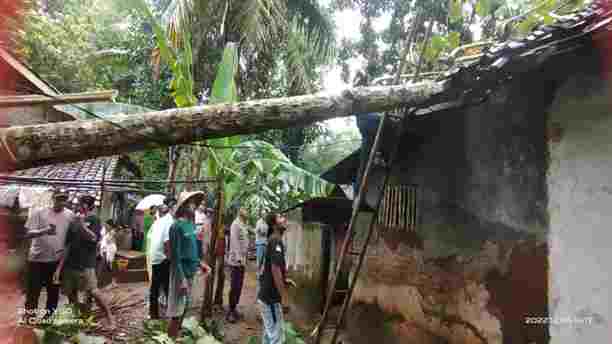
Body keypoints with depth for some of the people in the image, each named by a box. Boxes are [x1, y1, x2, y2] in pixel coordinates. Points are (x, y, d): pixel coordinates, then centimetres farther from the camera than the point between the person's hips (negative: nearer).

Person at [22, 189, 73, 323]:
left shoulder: (70, 215, -3)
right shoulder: (39, 213, -7)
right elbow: (28, 234, -10)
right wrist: (44, 231, -28)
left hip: (57, 260, 2)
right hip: (37, 259, -1)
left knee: (53, 291, 13)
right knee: (33, 290, 8)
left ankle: (49, 315, 29)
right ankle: (29, 315, 26)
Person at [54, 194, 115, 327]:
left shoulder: (94, 220, -1)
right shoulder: (74, 222, 11)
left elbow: (93, 238, -17)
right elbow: (67, 246, 13)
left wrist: (82, 224, -20)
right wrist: (59, 267, 10)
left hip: (86, 265, -6)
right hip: (70, 265, 6)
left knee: (94, 292, -11)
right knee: (71, 294, 12)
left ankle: (110, 317, 0)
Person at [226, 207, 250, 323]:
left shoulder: (244, 225, 14)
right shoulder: (235, 224, -13)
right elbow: (234, 241, -20)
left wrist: (244, 258, 13)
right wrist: (238, 258, -23)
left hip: (242, 260, 9)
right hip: (236, 260, -9)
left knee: (239, 287, 14)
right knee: (234, 287, -3)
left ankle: (234, 309, 24)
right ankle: (230, 312, 7)